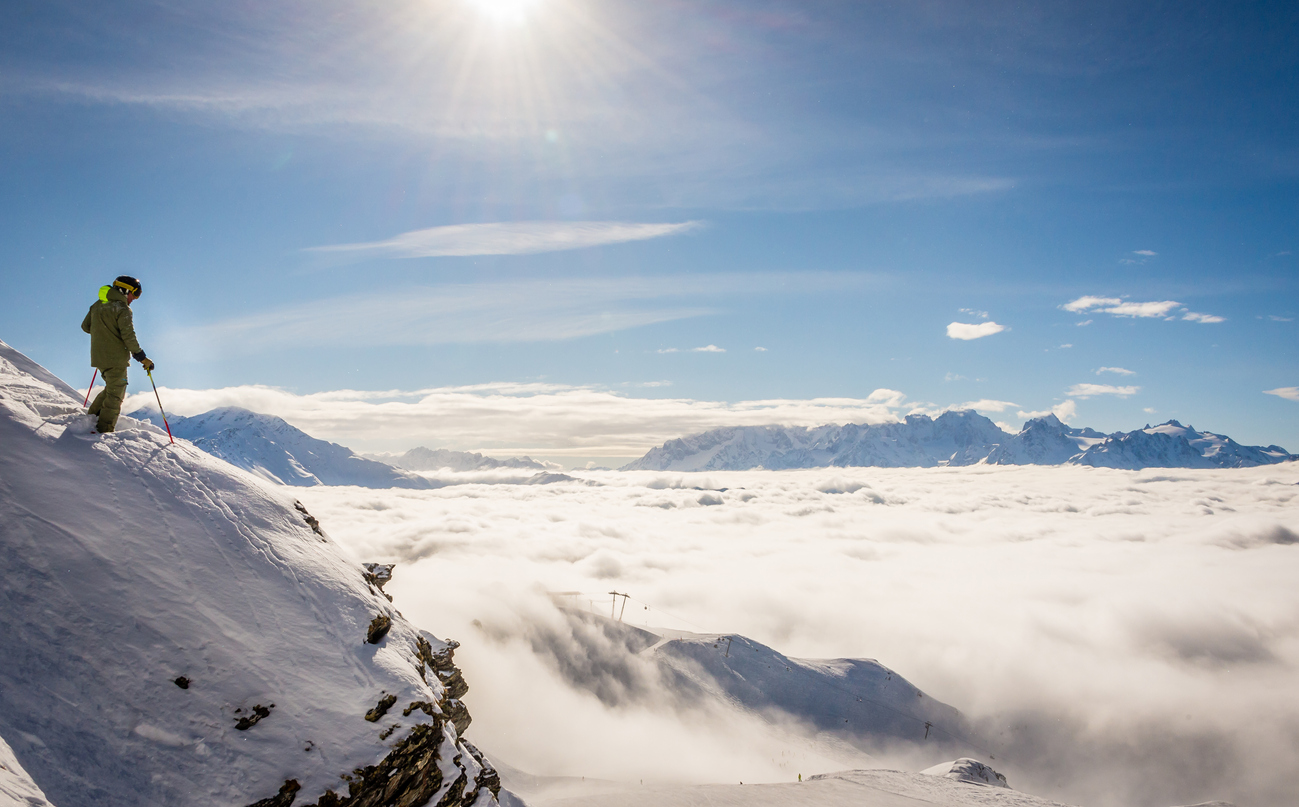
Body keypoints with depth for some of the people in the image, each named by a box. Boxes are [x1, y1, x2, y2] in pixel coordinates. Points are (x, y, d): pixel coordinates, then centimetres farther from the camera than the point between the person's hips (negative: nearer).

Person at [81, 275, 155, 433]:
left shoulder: (97, 305, 10)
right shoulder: (122, 309, -14)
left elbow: (86, 326, 18)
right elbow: (129, 337, -19)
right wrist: (142, 358, -13)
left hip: (98, 357, 8)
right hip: (116, 359, -8)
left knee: (112, 389, 24)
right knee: (115, 395, 0)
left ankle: (92, 416, 21)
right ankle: (104, 430, -2)